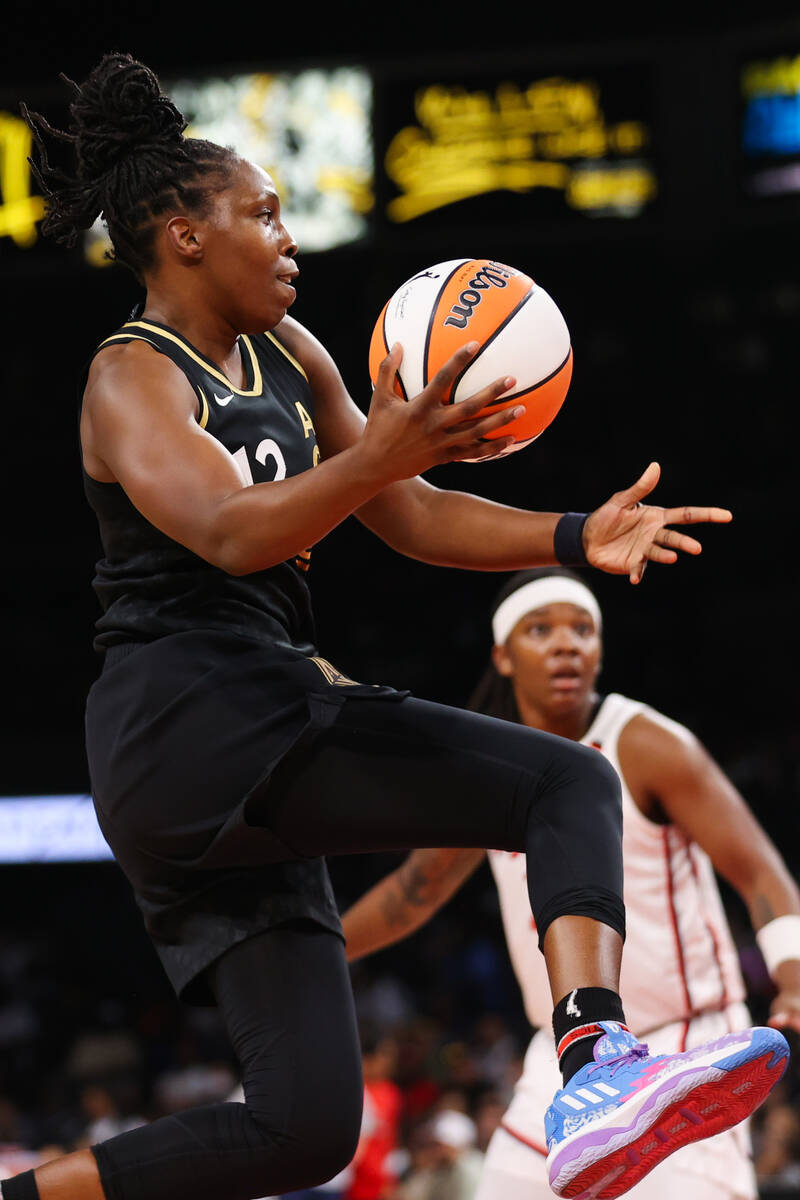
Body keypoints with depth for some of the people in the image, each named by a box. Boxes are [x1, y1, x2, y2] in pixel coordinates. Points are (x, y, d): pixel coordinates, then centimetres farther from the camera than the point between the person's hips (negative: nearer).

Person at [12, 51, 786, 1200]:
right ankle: (596, 1071, -38)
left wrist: (574, 537, 1)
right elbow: (228, 532, -25)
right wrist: (379, 454, -41)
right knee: (572, 783, -17)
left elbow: (413, 519, 18)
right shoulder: (133, 379, -6)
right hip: (200, 725, -9)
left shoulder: (290, 358, 19)